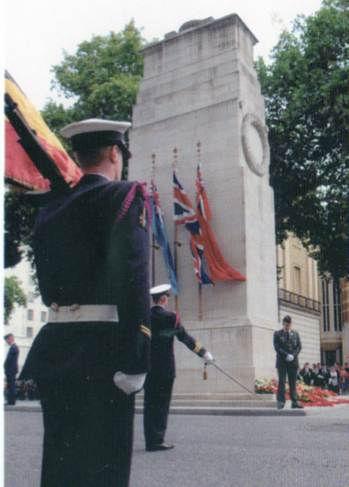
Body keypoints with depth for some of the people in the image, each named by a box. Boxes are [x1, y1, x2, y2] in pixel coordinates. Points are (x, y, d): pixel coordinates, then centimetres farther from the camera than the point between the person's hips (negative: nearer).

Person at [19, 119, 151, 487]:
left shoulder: (50, 209, 14)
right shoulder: (125, 195, -6)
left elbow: (47, 284, 15)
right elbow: (133, 278, -18)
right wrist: (135, 359, -19)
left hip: (54, 347, 7)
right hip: (101, 349, -6)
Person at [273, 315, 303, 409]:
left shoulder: (295, 334, 13)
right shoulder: (277, 334, 4)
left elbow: (299, 346, 8)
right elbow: (277, 347, -4)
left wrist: (293, 355, -8)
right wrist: (286, 355, -13)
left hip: (293, 361, 3)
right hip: (282, 361, -3)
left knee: (293, 382, 3)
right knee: (281, 381, -5)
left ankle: (294, 402, 4)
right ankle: (281, 402, -6)